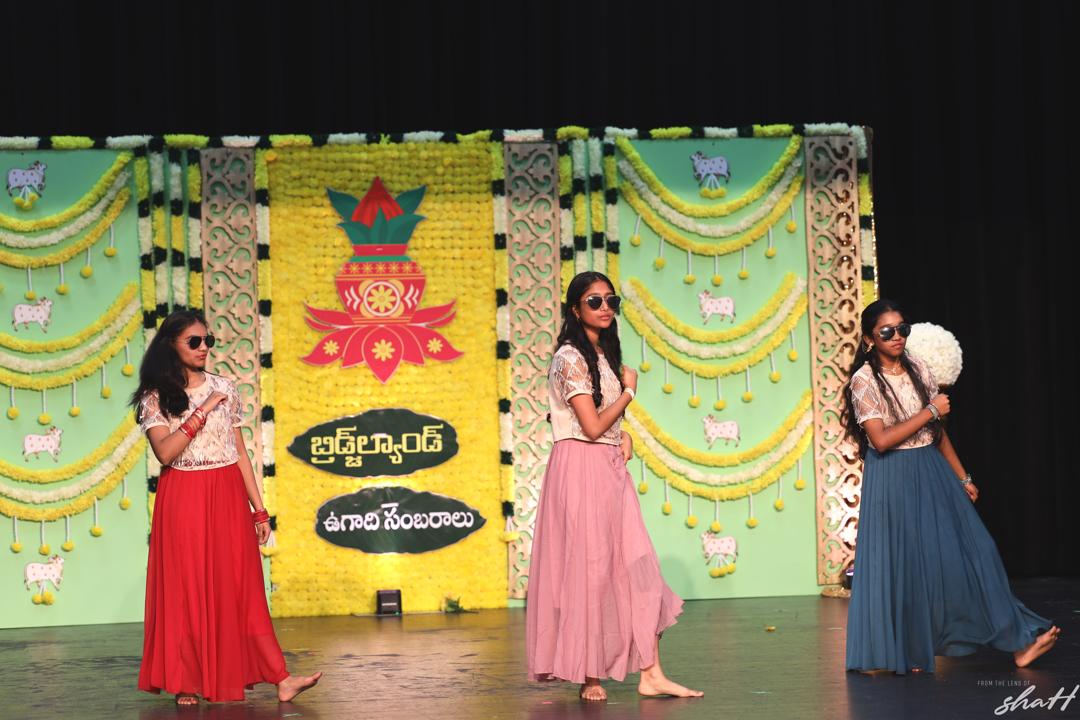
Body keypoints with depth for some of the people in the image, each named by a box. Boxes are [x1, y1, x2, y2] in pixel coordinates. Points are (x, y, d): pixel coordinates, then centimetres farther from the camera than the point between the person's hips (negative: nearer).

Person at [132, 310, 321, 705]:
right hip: (182, 501, -2)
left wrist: (259, 509, 8)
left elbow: (240, 452, 10)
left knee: (240, 588, 1)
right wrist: (201, 413, -18)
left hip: (227, 498, 2)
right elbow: (165, 451, -15)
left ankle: (280, 679, -5)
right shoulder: (156, 398, 0)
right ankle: (187, 682, 11)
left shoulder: (225, 389, 8)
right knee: (186, 589, 2)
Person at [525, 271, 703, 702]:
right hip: (581, 468, -8)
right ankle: (589, 676, 6)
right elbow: (592, 426, -16)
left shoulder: (604, 354, 15)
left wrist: (623, 436, 4)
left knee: (637, 565, 1)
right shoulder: (570, 358, -11)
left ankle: (650, 674, 1)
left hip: (612, 468, 8)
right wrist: (629, 391, -4)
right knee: (588, 568, -3)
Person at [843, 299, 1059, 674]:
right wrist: (929, 412, -15)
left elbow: (939, 431, 13)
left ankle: (1017, 642, 5)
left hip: (933, 473, 5)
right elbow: (881, 439, -20)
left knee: (968, 551, 2)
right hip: (893, 480, -5)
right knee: (902, 565, 0)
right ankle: (905, 652, 17)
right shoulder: (864, 381, -10)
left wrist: (962, 478, 13)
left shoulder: (918, 369, 6)